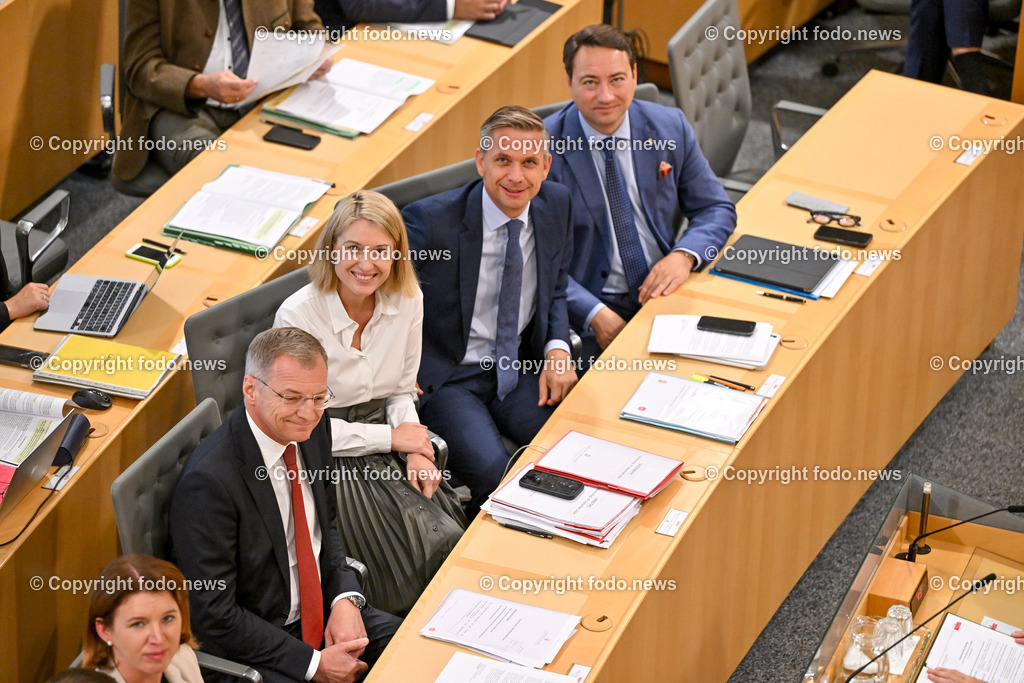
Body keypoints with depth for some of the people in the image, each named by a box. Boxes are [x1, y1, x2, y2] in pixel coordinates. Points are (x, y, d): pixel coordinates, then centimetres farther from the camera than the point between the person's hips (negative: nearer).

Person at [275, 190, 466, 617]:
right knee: (427, 546, -21)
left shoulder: (407, 300, -2)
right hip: (329, 460, -6)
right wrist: (391, 438, -13)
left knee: (453, 530, -17)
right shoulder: (298, 315, -19)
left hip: (389, 441, 6)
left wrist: (415, 449, -8)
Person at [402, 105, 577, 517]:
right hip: (447, 377, -5)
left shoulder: (556, 205, -1)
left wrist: (557, 349, -4)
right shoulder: (430, 220, -18)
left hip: (522, 368, 5)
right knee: (490, 468, -30)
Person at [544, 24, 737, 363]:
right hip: (590, 305, -4)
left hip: (664, 287, 4)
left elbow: (716, 209, 10)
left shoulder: (670, 127, 2)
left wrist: (684, 256, -12)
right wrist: (596, 315, -24)